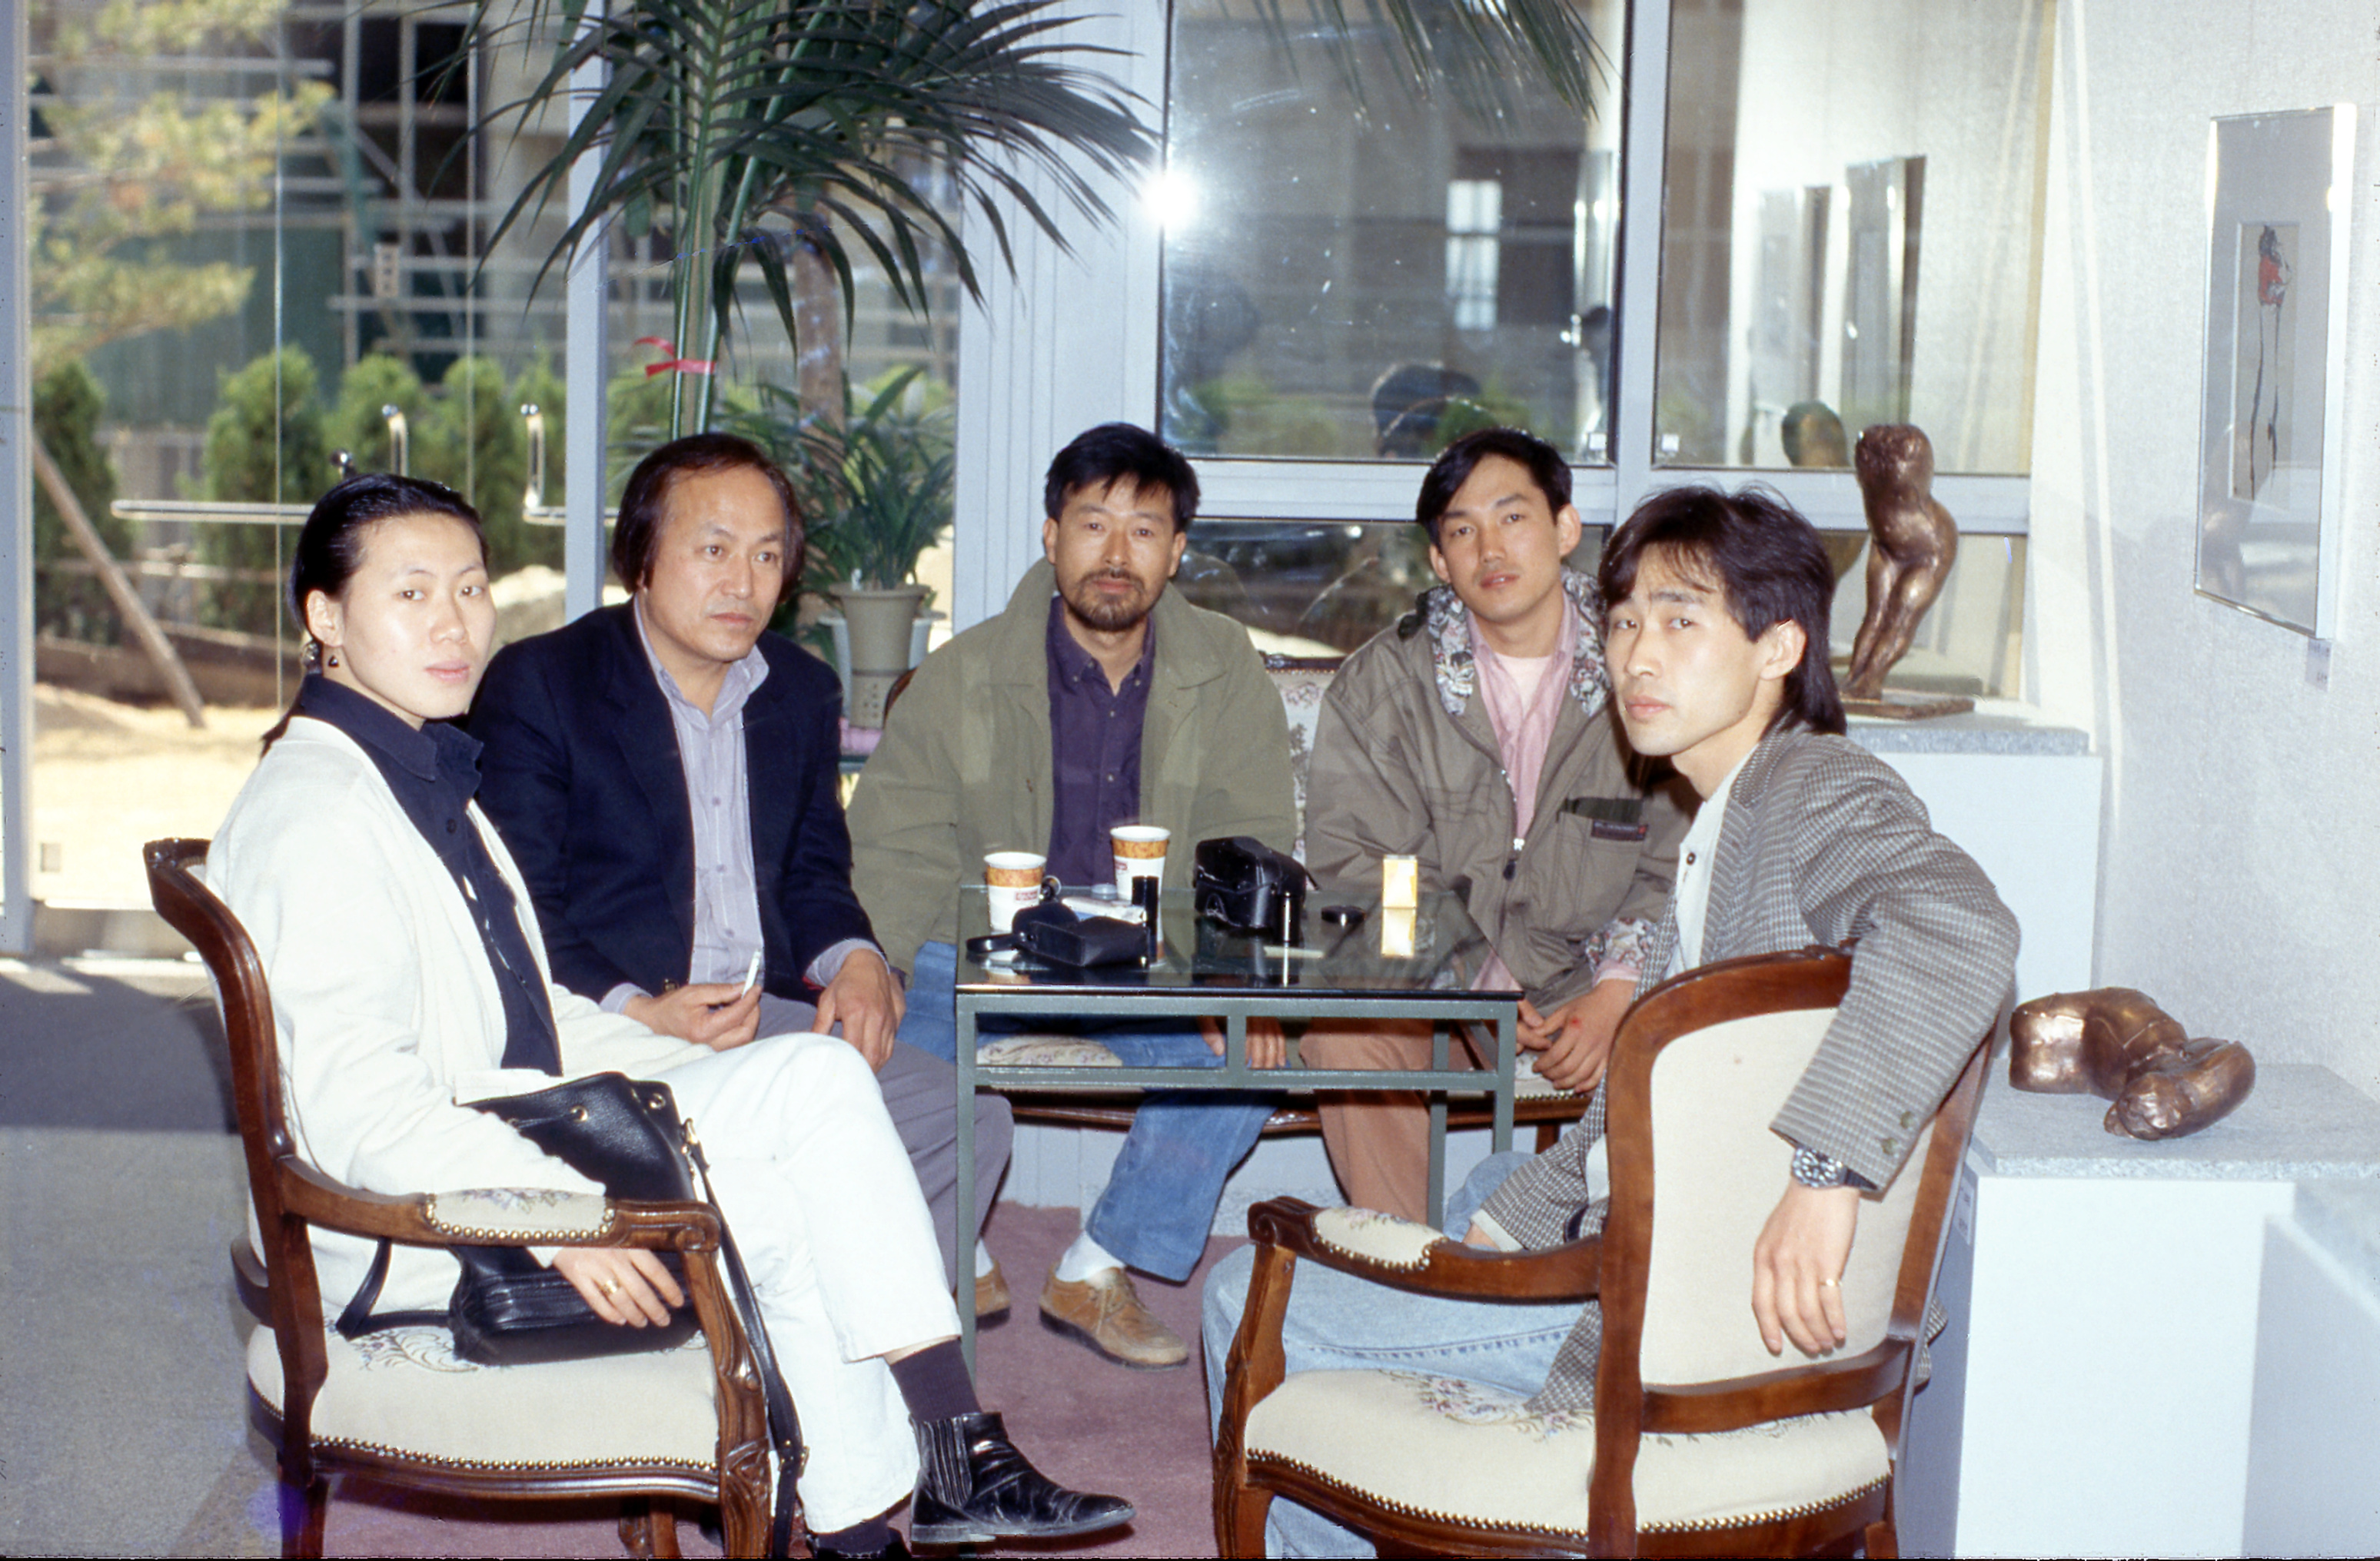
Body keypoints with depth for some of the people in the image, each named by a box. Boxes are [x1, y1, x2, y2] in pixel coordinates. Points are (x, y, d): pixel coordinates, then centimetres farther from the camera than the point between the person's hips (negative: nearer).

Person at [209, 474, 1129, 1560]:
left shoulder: (420, 775, 15)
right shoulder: (310, 813, -16)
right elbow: (355, 1110, -25)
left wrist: (695, 1069, 9)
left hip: (513, 1134, 9)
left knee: (816, 1076, -5)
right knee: (791, 1207, -15)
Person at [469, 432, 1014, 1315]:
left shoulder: (801, 693, 18)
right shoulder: (537, 685, -1)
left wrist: (854, 959, -1)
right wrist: (636, 1012, -23)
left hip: (767, 1017, 6)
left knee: (967, 1117, -17)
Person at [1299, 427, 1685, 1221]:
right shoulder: (1383, 680, 3)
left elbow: (1677, 867, 2)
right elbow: (1350, 858, -2)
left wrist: (1617, 995, -15)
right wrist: (1481, 989, -15)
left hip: (1593, 984, 0)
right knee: (1343, 1029, -30)